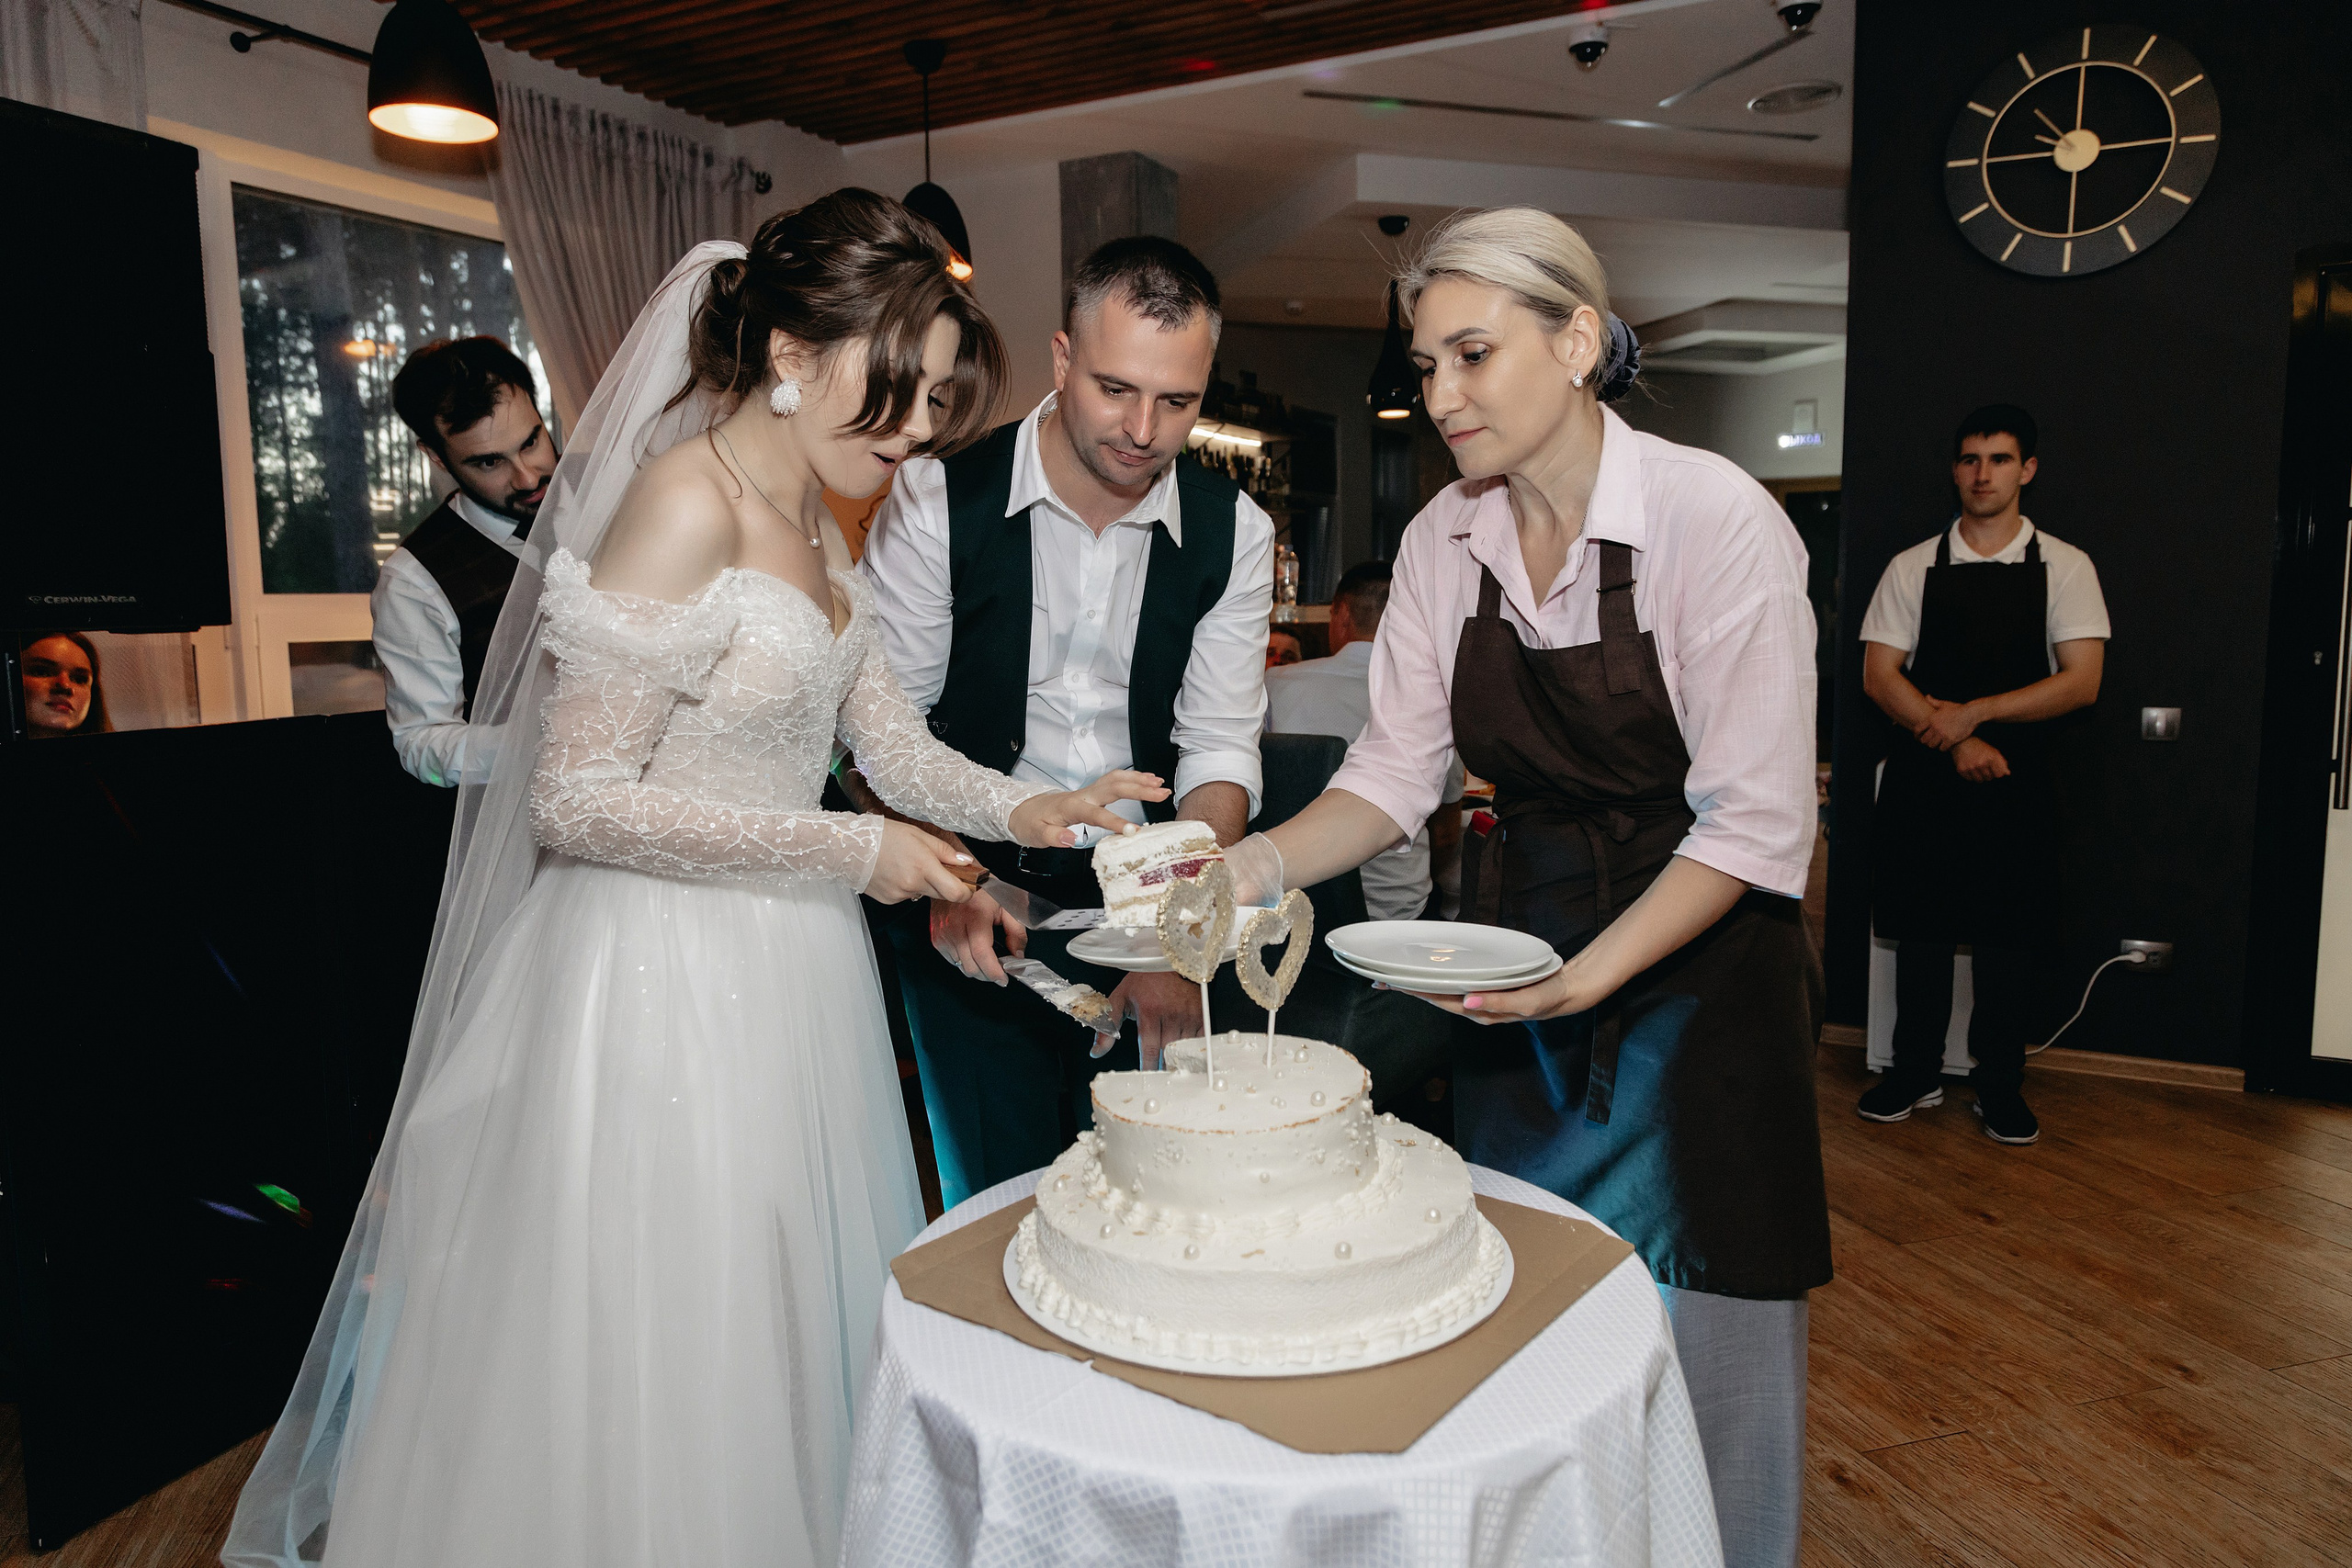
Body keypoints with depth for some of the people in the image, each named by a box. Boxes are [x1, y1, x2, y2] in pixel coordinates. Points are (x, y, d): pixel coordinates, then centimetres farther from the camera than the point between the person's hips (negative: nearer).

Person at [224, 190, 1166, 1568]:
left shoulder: (806, 525, 9)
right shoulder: (686, 501, -19)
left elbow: (892, 742, 9)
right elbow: (577, 798, -22)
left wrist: (1021, 808, -10)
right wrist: (848, 851, -17)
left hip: (783, 972, 8)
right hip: (663, 976, -8)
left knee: (778, 1311, 19)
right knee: (647, 1336, 7)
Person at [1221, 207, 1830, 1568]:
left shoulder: (1715, 518, -17)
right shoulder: (1442, 543, -2)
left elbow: (1757, 824, -18)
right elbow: (1397, 770, -1)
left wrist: (1582, 978, -26)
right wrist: (1265, 862, -18)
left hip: (1695, 967, -4)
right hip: (1520, 940, 4)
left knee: (1695, 1331, 7)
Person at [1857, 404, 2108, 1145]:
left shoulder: (2063, 567, 2)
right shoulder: (1913, 567, 3)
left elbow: (2080, 681, -6)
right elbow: (1879, 674, -2)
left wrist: (1974, 712, -16)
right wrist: (1955, 742, -13)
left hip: (2015, 778, 0)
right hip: (1922, 773, 1)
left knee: (2008, 938, 5)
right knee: (1919, 929, 7)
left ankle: (2000, 1086, 20)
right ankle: (1916, 1073, 22)